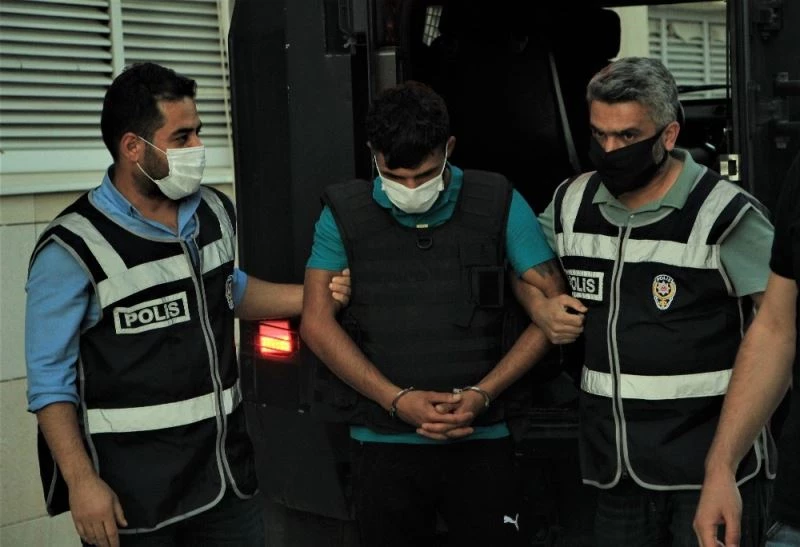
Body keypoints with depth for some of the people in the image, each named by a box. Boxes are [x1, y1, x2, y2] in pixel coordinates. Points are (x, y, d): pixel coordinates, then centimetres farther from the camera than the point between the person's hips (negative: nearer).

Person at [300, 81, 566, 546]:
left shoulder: (499, 205, -1)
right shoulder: (345, 215, 1)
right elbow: (318, 323, -2)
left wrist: (483, 394, -11)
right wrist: (398, 400, -12)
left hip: (481, 442, 0)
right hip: (383, 446, 1)